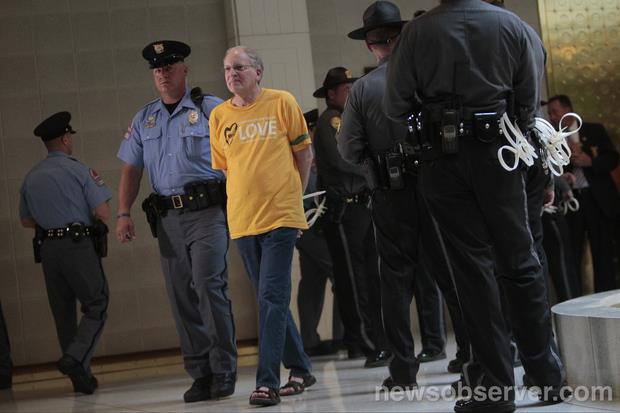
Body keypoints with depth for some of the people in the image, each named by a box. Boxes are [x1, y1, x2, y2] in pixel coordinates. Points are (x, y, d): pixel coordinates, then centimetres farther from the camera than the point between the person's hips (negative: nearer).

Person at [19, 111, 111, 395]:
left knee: (63, 312, 10)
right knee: (96, 307, 1)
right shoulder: (77, 170, -7)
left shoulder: (31, 177, 11)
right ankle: (75, 358, -19)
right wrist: (99, 185, 7)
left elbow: (26, 220, 18)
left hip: (47, 249, 6)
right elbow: (103, 213, -9)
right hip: (79, 246, -6)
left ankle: (82, 378, 14)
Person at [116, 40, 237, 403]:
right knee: (182, 298, 5)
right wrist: (124, 214, 6)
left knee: (209, 287, -13)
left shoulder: (211, 108, 2)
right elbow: (131, 169, 16)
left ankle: (224, 372, -6)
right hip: (167, 218, 5)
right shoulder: (144, 119, 17)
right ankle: (201, 374, 11)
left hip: (207, 211, -5)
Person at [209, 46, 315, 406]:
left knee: (272, 298, -11)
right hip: (242, 220, 4)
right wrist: (243, 200, 8)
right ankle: (301, 369, 25)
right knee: (271, 300, 12)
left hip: (281, 216, -4)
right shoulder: (219, 116, 6)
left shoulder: (282, 102, -2)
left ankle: (267, 381, -11)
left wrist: (294, 196, 7)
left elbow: (304, 152, 6)